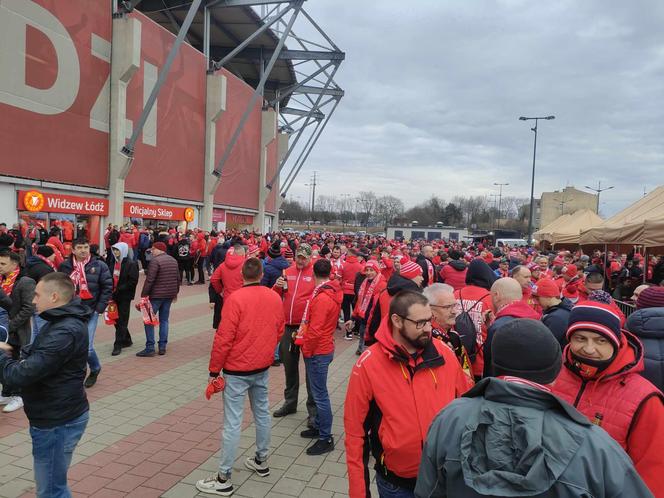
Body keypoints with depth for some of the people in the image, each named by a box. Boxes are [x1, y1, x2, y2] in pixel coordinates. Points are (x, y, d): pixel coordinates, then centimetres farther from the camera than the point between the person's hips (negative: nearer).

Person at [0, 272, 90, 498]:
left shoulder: (65, 332, -27)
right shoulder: (62, 322, 8)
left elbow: (23, 374, -27)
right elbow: (37, 358, 14)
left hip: (57, 422, -10)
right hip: (55, 416, 10)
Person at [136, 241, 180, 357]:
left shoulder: (155, 261, -14)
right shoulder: (173, 260, 10)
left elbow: (149, 280, -18)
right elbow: (178, 278, 15)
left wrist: (143, 294, -13)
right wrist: (175, 292, 23)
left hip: (156, 295, -7)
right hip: (169, 295, 7)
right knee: (164, 320, 13)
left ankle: (150, 348, -1)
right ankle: (162, 347, 12)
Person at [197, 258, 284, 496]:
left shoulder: (235, 299, -18)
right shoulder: (275, 298, -1)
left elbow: (224, 338, -18)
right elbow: (279, 330, 8)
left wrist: (214, 369, -8)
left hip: (237, 369, -6)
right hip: (263, 368, 6)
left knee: (233, 423, 0)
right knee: (262, 414, 19)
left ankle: (224, 479, 9)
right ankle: (261, 461, 34)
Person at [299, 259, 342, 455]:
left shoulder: (322, 298, -24)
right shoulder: (333, 291, 4)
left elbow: (315, 330, -23)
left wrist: (306, 349, -11)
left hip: (317, 351, -10)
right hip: (323, 348, 10)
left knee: (320, 395, -1)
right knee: (319, 392, 21)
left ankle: (326, 439, 9)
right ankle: (318, 426, 35)